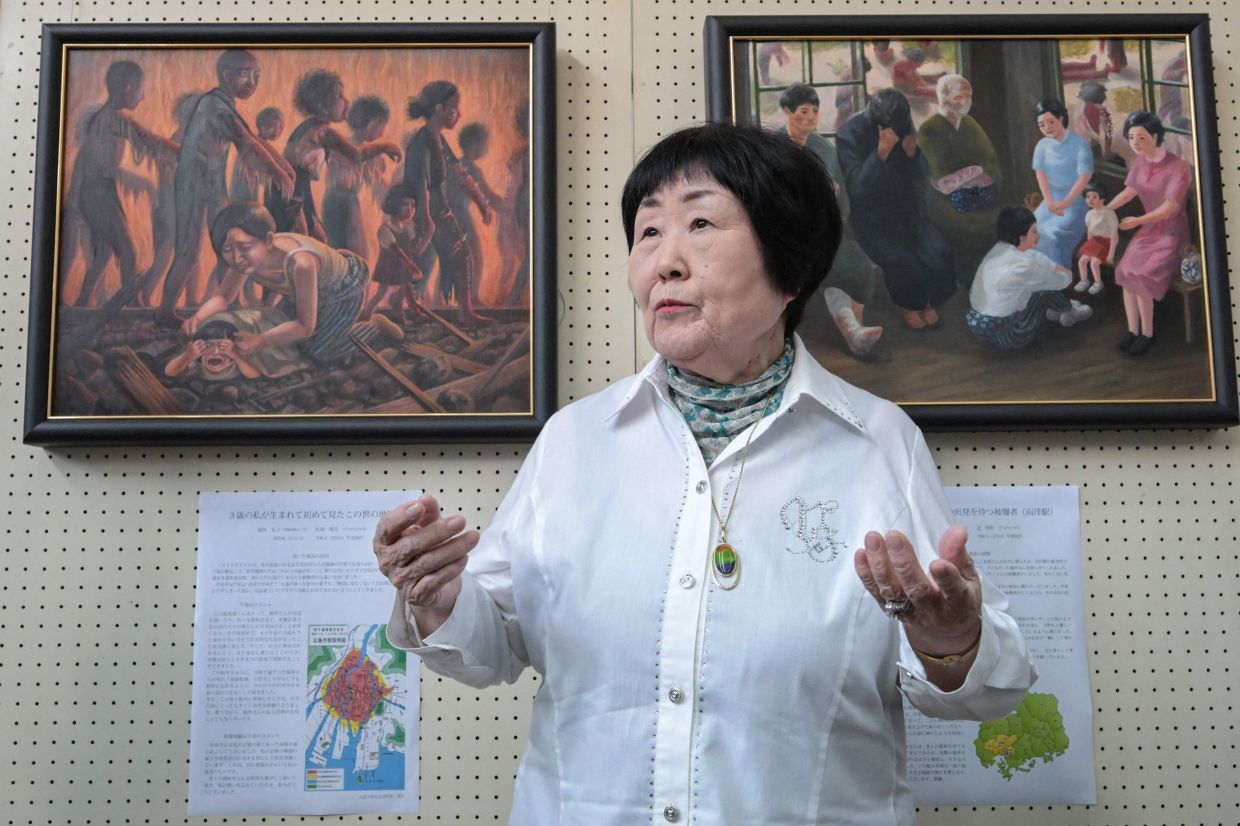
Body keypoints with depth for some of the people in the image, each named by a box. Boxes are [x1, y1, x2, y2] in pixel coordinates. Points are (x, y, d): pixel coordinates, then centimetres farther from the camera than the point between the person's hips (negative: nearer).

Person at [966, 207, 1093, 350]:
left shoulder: (1002, 248, -2)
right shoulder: (1020, 266, -26)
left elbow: (1036, 257, 19)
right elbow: (1063, 280, -8)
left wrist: (1058, 269, 10)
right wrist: (1066, 274, 13)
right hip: (1004, 337, -8)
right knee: (1045, 291, -2)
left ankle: (1054, 309, 35)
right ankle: (1070, 312, 27)